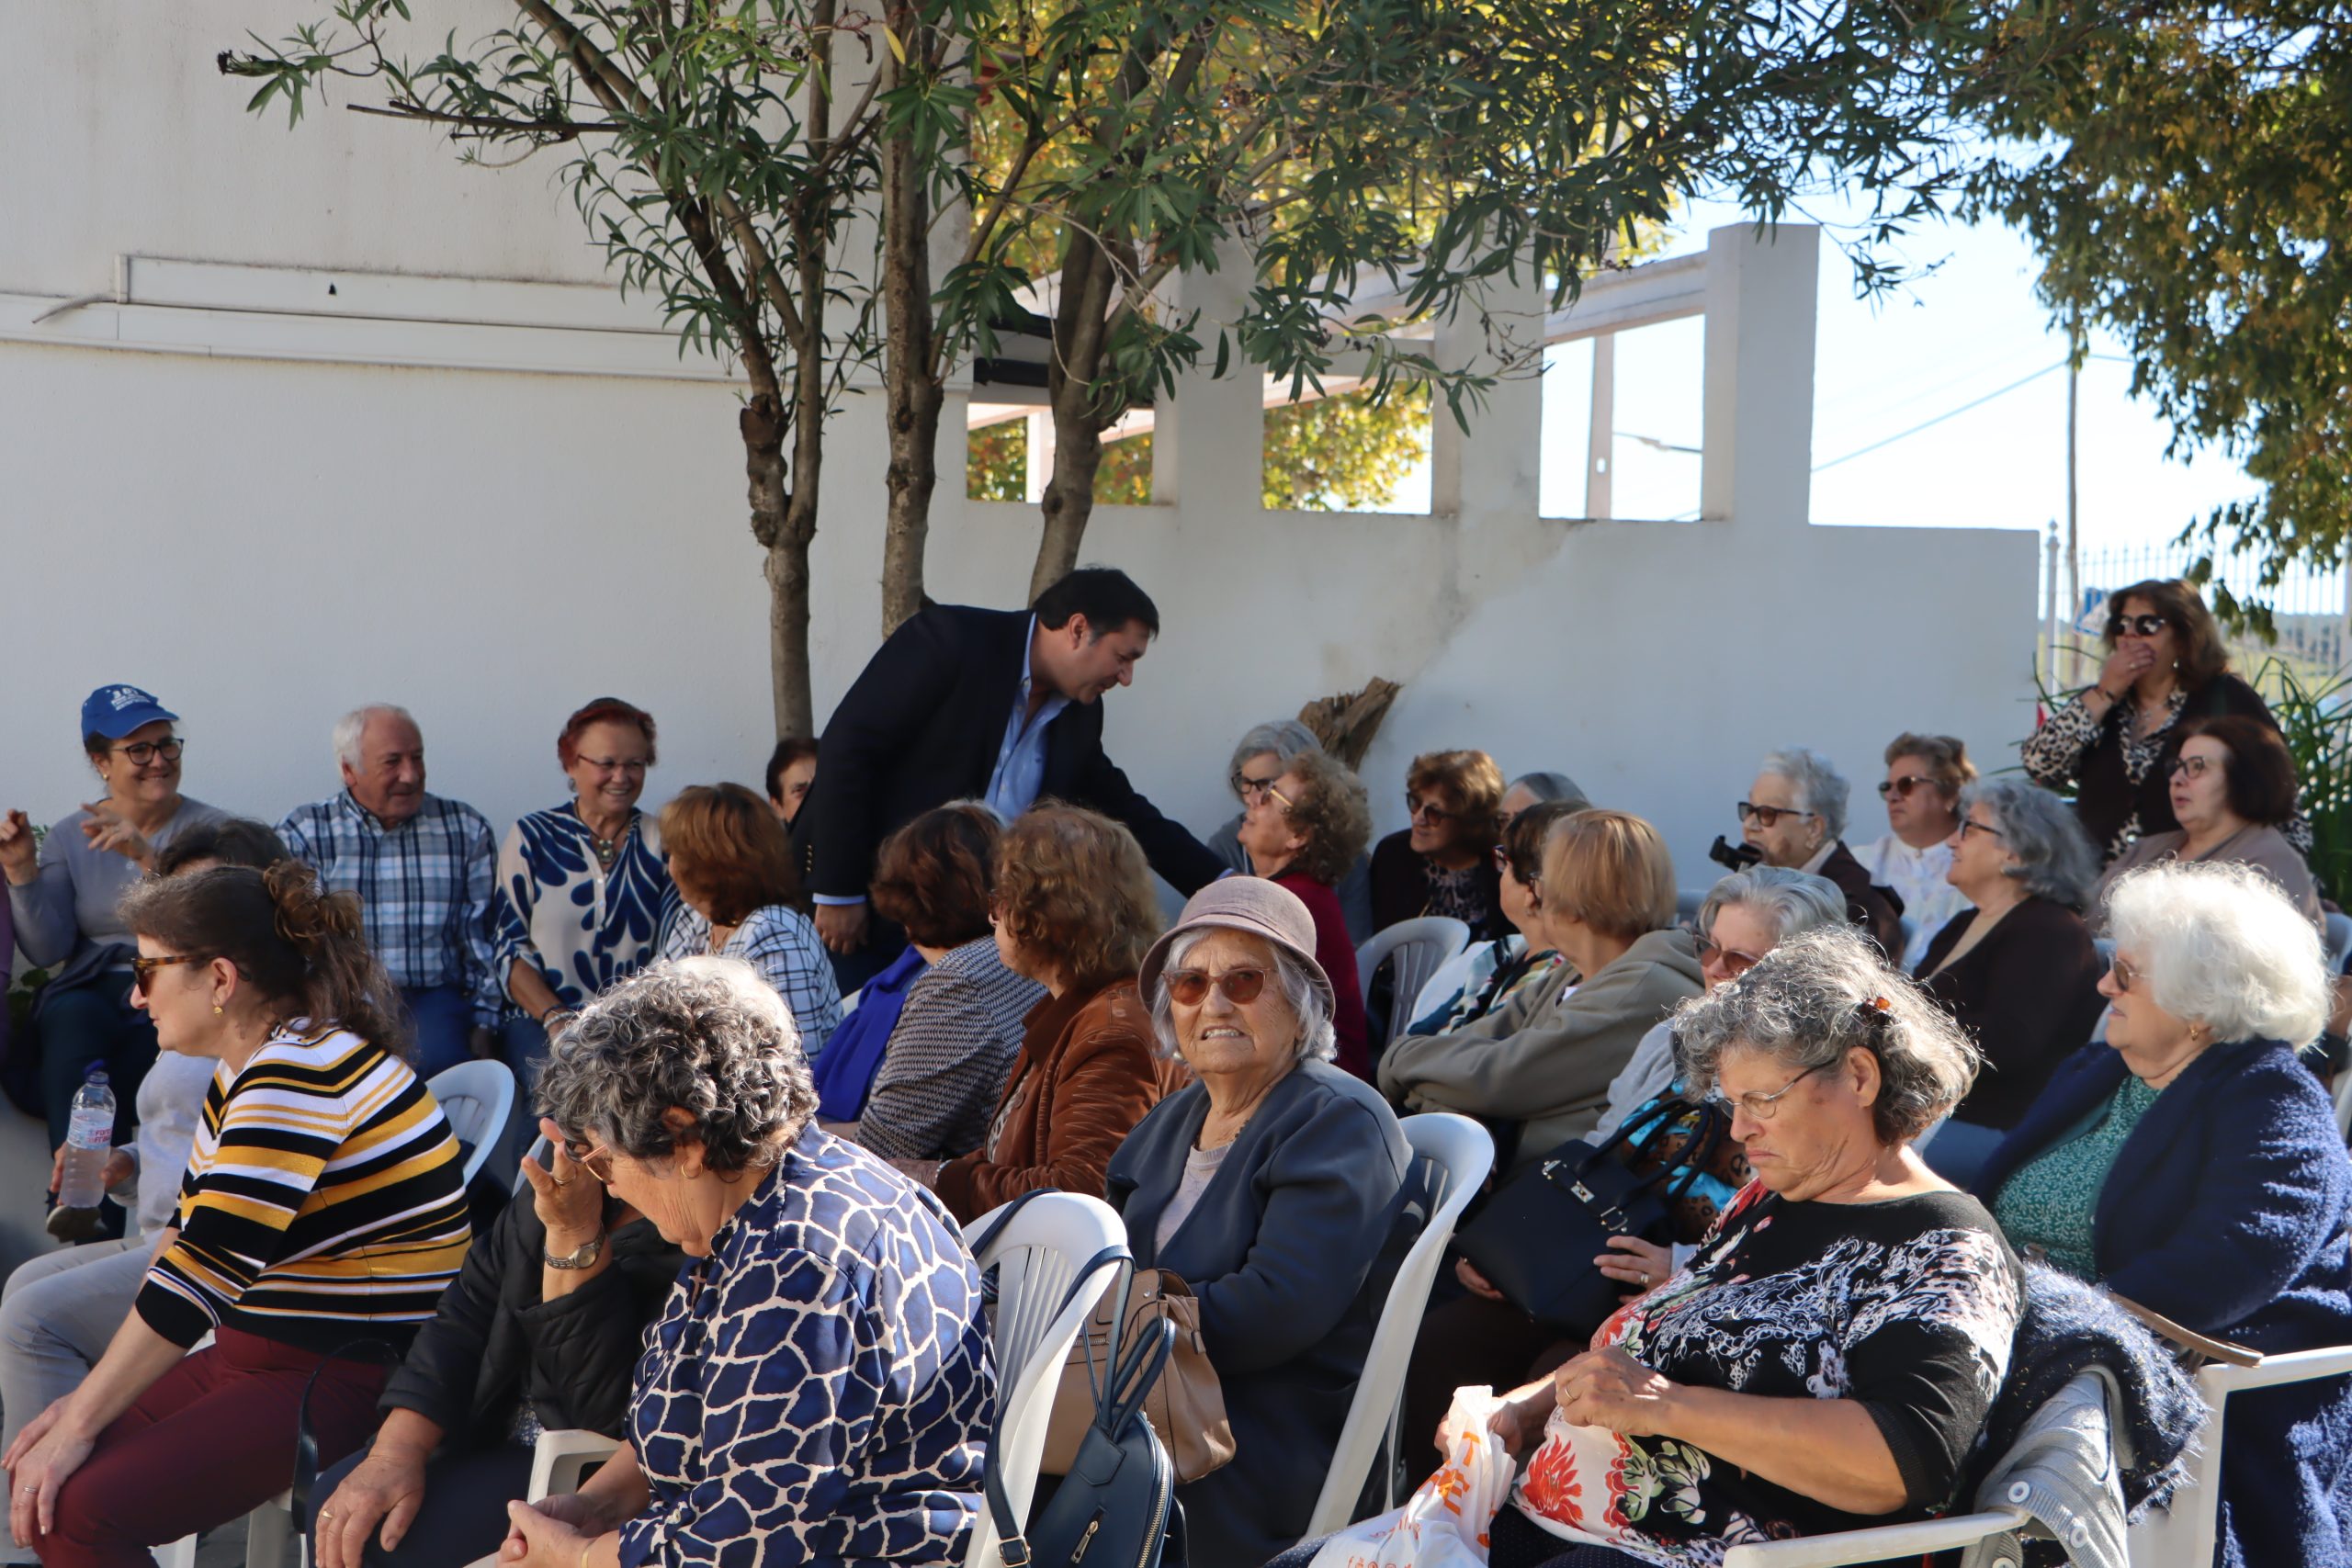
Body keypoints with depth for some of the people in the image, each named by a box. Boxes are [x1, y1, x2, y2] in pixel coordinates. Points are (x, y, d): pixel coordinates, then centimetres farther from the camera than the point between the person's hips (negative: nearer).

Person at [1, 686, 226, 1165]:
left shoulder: (209, 828, 5)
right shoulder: (70, 837, 13)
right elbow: (47, 952, 5)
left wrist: (149, 857, -23)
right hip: (89, 988, 2)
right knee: (75, 1018, -34)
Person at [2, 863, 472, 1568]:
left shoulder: (300, 1073, -20)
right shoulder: (245, 1071, 12)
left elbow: (204, 1270, -23)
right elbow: (188, 1239, 13)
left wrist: (79, 1423, -17)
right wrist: (86, 1401, 5)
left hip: (348, 1380, -10)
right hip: (258, 1357, 10)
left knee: (71, 1506, -21)